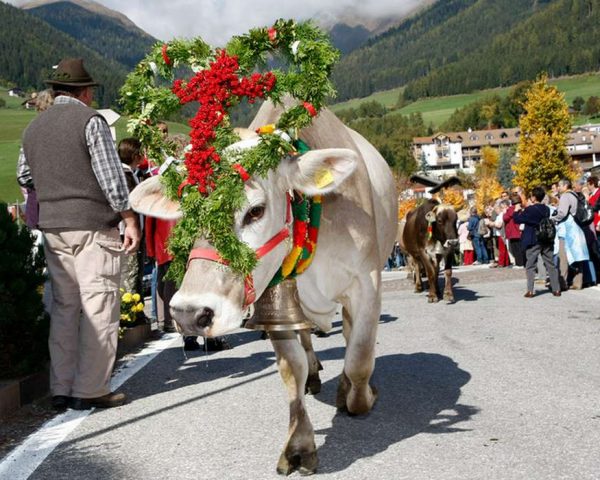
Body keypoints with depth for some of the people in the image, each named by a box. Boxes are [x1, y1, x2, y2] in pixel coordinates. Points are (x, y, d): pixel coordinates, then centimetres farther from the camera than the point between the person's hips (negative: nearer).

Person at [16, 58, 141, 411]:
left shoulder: (34, 127, 14)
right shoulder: (90, 120, -6)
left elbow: (24, 175, 23)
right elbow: (111, 176, -11)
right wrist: (130, 220, -8)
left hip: (53, 228, 7)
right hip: (93, 226, -7)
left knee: (64, 308, 11)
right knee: (98, 308, -2)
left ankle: (61, 389, 14)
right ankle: (90, 390, -1)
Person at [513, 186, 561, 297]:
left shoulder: (530, 209, -13)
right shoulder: (546, 209, 5)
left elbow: (517, 219, -8)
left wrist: (517, 211, 9)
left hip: (533, 241, -5)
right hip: (547, 240, 5)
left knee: (530, 266, 1)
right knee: (550, 265, 9)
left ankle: (530, 290, -5)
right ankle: (556, 289, 9)